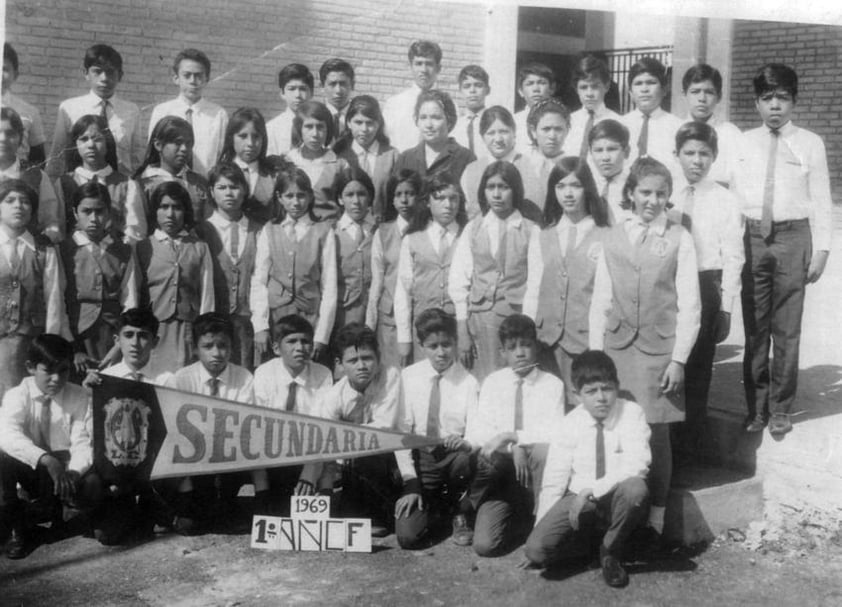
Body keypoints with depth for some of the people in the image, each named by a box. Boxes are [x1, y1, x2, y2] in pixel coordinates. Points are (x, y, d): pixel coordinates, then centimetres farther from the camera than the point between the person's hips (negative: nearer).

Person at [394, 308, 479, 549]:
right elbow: (401, 430, -5)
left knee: (466, 457, -37)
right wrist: (410, 483, -12)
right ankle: (437, 509, 20)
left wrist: (466, 442, -37)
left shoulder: (468, 382, -7)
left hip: (453, 455, 0)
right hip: (420, 459, 0)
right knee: (408, 536, -18)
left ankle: (458, 515, -4)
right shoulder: (409, 377, -4)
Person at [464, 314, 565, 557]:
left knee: (544, 452, -37)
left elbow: (554, 436, -13)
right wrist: (513, 449, -19)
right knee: (485, 545, -20)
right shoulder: (492, 383, 5)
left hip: (533, 467, -1)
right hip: (499, 468, 2)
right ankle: (521, 519, 12)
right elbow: (474, 434, -5)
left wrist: (511, 437, -21)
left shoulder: (552, 384, -1)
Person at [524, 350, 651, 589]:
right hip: (577, 500, 1)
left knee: (636, 488, -37)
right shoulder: (571, 423, -3)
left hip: (616, 498, -1)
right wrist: (541, 530, -5)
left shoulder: (631, 413, -8)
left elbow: (636, 466, -19)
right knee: (536, 550, -23)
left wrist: (591, 489, -26)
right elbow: (554, 480, -1)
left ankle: (611, 552, -8)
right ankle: (582, 541, 13)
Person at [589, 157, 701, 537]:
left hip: (660, 348, -2)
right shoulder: (613, 239, 8)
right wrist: (595, 356, 2)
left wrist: (679, 359, -7)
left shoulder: (679, 239, 1)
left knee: (656, 434, 2)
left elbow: (689, 305, -1)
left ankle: (655, 519, 14)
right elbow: (600, 301, 7)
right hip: (617, 346, 2)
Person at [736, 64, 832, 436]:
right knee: (754, 327, 7)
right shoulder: (743, 143, 7)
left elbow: (821, 200, 1)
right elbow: (732, 195, 7)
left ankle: (780, 409, 17)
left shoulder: (810, 144, 2)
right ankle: (756, 406, 19)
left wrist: (821, 249, -4)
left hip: (793, 238, -1)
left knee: (787, 329, 4)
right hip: (752, 237, 2)